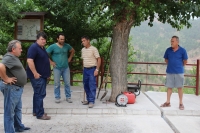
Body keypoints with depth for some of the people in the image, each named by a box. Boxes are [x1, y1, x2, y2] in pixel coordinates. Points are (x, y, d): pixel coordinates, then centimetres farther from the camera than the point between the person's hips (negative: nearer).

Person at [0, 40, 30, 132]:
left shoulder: (14, 57, 14)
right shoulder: (9, 57, -18)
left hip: (16, 87, 11)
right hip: (11, 88, -11)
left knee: (17, 109, 22)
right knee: (10, 111, -1)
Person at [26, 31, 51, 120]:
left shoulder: (42, 48, 15)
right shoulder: (34, 47, -15)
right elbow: (29, 61, -24)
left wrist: (47, 73, 21)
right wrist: (35, 73, -24)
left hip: (43, 75, 10)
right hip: (37, 76, -10)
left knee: (38, 93, 15)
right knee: (40, 94, -7)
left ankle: (36, 111, 25)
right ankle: (40, 114, 0)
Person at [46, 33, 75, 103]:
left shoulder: (67, 46, 3)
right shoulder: (52, 46, -7)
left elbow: (73, 51, 21)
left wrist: (69, 58, 12)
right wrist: (51, 62, -7)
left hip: (66, 68, 3)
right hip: (57, 68, -3)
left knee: (67, 83, 7)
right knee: (57, 84, 5)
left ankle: (68, 97, 19)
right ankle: (57, 97, 18)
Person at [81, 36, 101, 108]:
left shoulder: (93, 49, -10)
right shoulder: (83, 50, 10)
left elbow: (99, 59, -11)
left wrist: (97, 69, -16)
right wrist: (83, 68, 16)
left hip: (92, 69, -7)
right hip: (85, 69, 7)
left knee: (92, 86, -6)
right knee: (86, 85, 11)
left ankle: (91, 101, -3)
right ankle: (88, 100, 22)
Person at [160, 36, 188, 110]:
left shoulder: (182, 50, -7)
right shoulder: (168, 50, 0)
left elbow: (185, 61, 3)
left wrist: (179, 66, 6)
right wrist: (171, 65, 8)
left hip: (179, 72, -2)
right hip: (169, 72, 3)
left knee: (180, 87, 6)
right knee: (169, 87, 9)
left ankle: (181, 103, 15)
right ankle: (168, 102, 18)